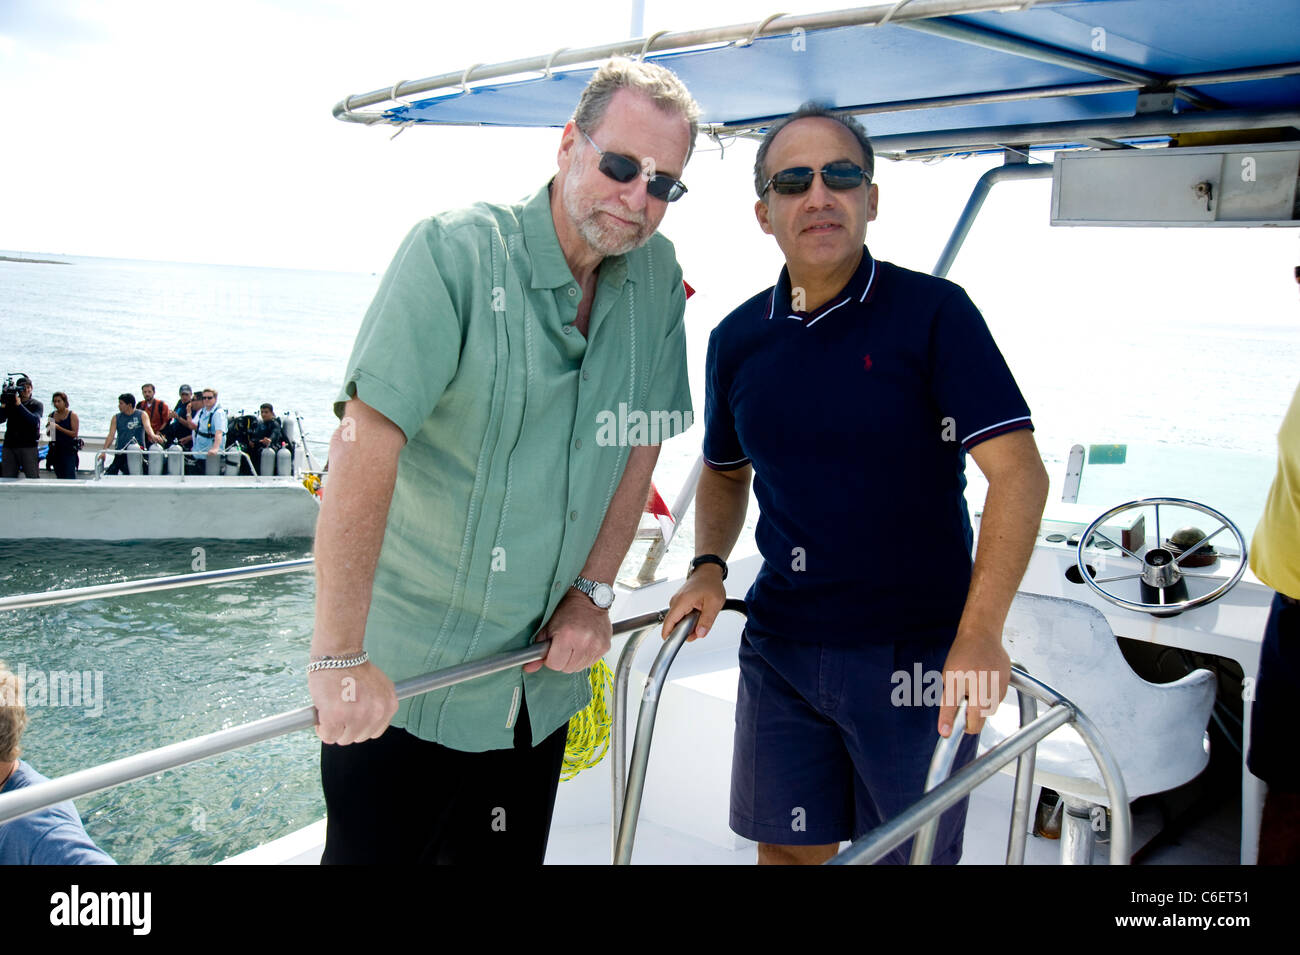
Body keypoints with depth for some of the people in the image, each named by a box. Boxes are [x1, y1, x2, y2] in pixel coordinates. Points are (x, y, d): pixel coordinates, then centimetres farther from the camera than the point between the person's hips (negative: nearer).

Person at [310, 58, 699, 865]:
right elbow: (367, 442, -25)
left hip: (541, 675, 5)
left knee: (510, 855, 18)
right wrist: (341, 656, -28)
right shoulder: (458, 252, -18)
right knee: (373, 849, 7)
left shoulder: (658, 278, 0)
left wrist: (594, 590, 1)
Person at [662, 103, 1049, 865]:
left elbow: (1018, 470, -16)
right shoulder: (737, 339, 5)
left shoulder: (933, 311, -9)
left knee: (912, 851, 12)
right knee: (787, 846, 13)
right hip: (780, 650, 4)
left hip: (918, 652, -3)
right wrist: (708, 566, 1)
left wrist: (981, 632, -25)